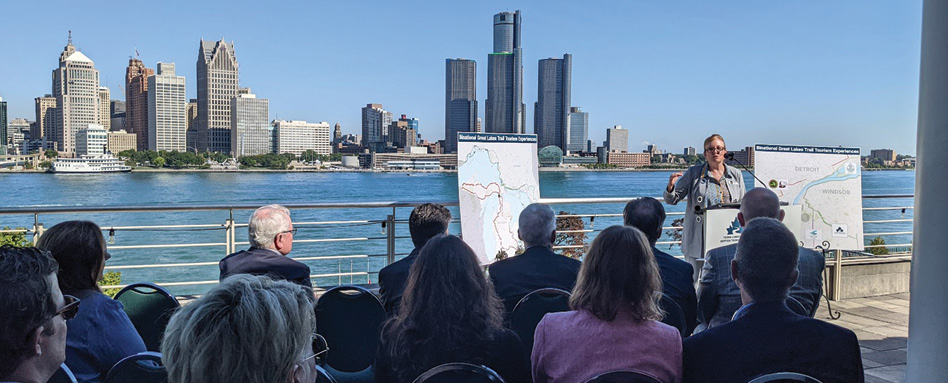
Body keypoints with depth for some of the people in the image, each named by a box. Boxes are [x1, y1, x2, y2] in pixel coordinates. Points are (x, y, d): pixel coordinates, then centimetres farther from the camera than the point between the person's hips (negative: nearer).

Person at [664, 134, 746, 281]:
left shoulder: (736, 174, 12)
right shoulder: (693, 173, 4)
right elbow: (672, 199, 3)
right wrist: (670, 187, -20)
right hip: (699, 240, -2)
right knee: (696, 281, -1)